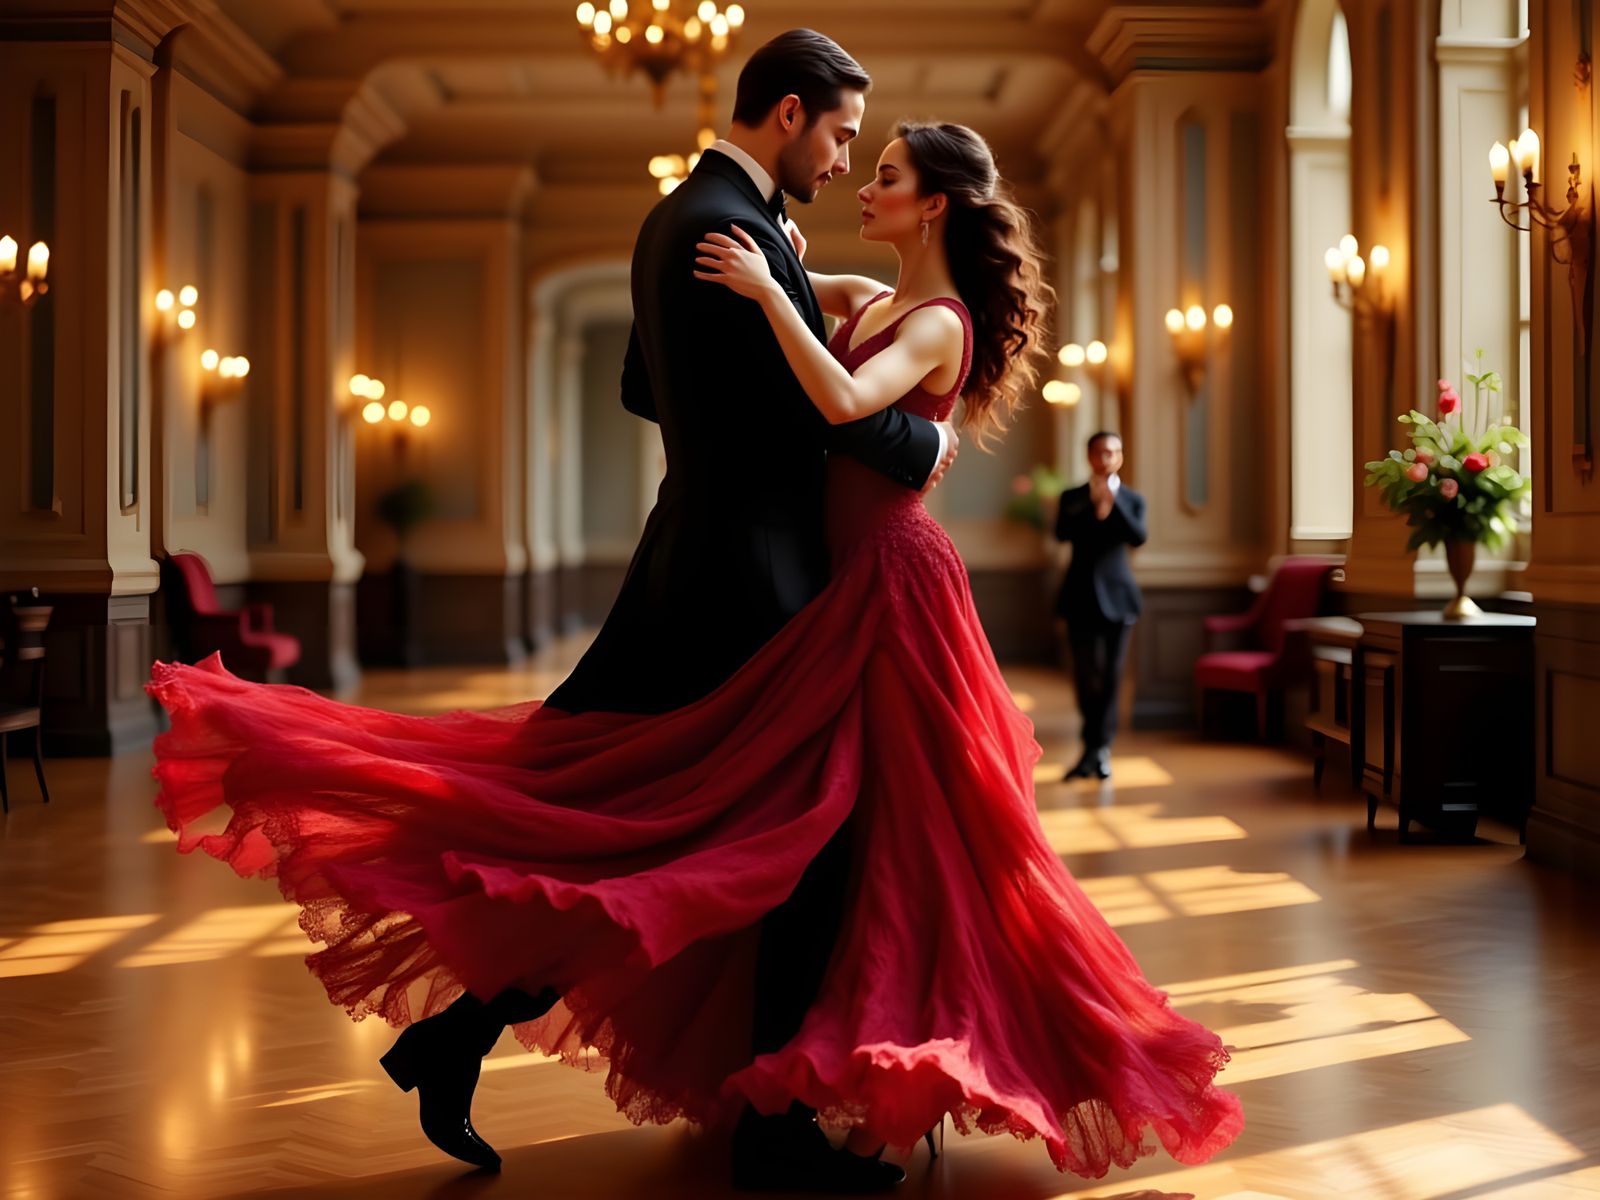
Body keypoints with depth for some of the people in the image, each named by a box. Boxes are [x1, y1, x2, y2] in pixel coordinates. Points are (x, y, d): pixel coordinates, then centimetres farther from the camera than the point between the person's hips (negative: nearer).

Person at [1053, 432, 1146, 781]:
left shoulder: (1132, 499, 5)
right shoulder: (1072, 497, 6)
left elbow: (1138, 537, -12)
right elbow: (1062, 532, -11)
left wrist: (1112, 502, -20)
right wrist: (1092, 507, -21)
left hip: (1117, 594, 0)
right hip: (1081, 594, 0)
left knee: (1111, 675, 0)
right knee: (1085, 676, 1)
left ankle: (1098, 748, 9)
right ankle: (1097, 748, 14)